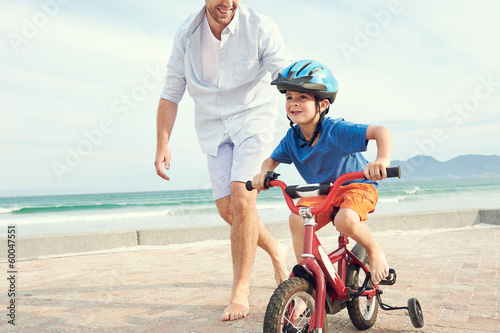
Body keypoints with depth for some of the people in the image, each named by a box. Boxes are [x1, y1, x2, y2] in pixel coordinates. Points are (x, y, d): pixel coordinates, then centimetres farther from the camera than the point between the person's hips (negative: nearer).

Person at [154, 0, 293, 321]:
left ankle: (241, 293, -5)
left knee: (242, 199, -19)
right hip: (213, 128, 4)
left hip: (253, 118, -3)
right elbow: (171, 94, 2)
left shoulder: (260, 27, -15)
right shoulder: (187, 35, -4)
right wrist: (163, 145, -3)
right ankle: (276, 250, 28)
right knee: (227, 209, -1)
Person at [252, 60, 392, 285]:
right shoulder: (292, 138, -9)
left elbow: (380, 131, -33)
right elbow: (273, 159, 9)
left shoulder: (336, 130, -27)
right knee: (297, 219, -20)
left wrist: (382, 159, -52)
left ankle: (374, 252, -1)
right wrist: (264, 172, -15)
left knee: (345, 219, -34)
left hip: (357, 186, -5)